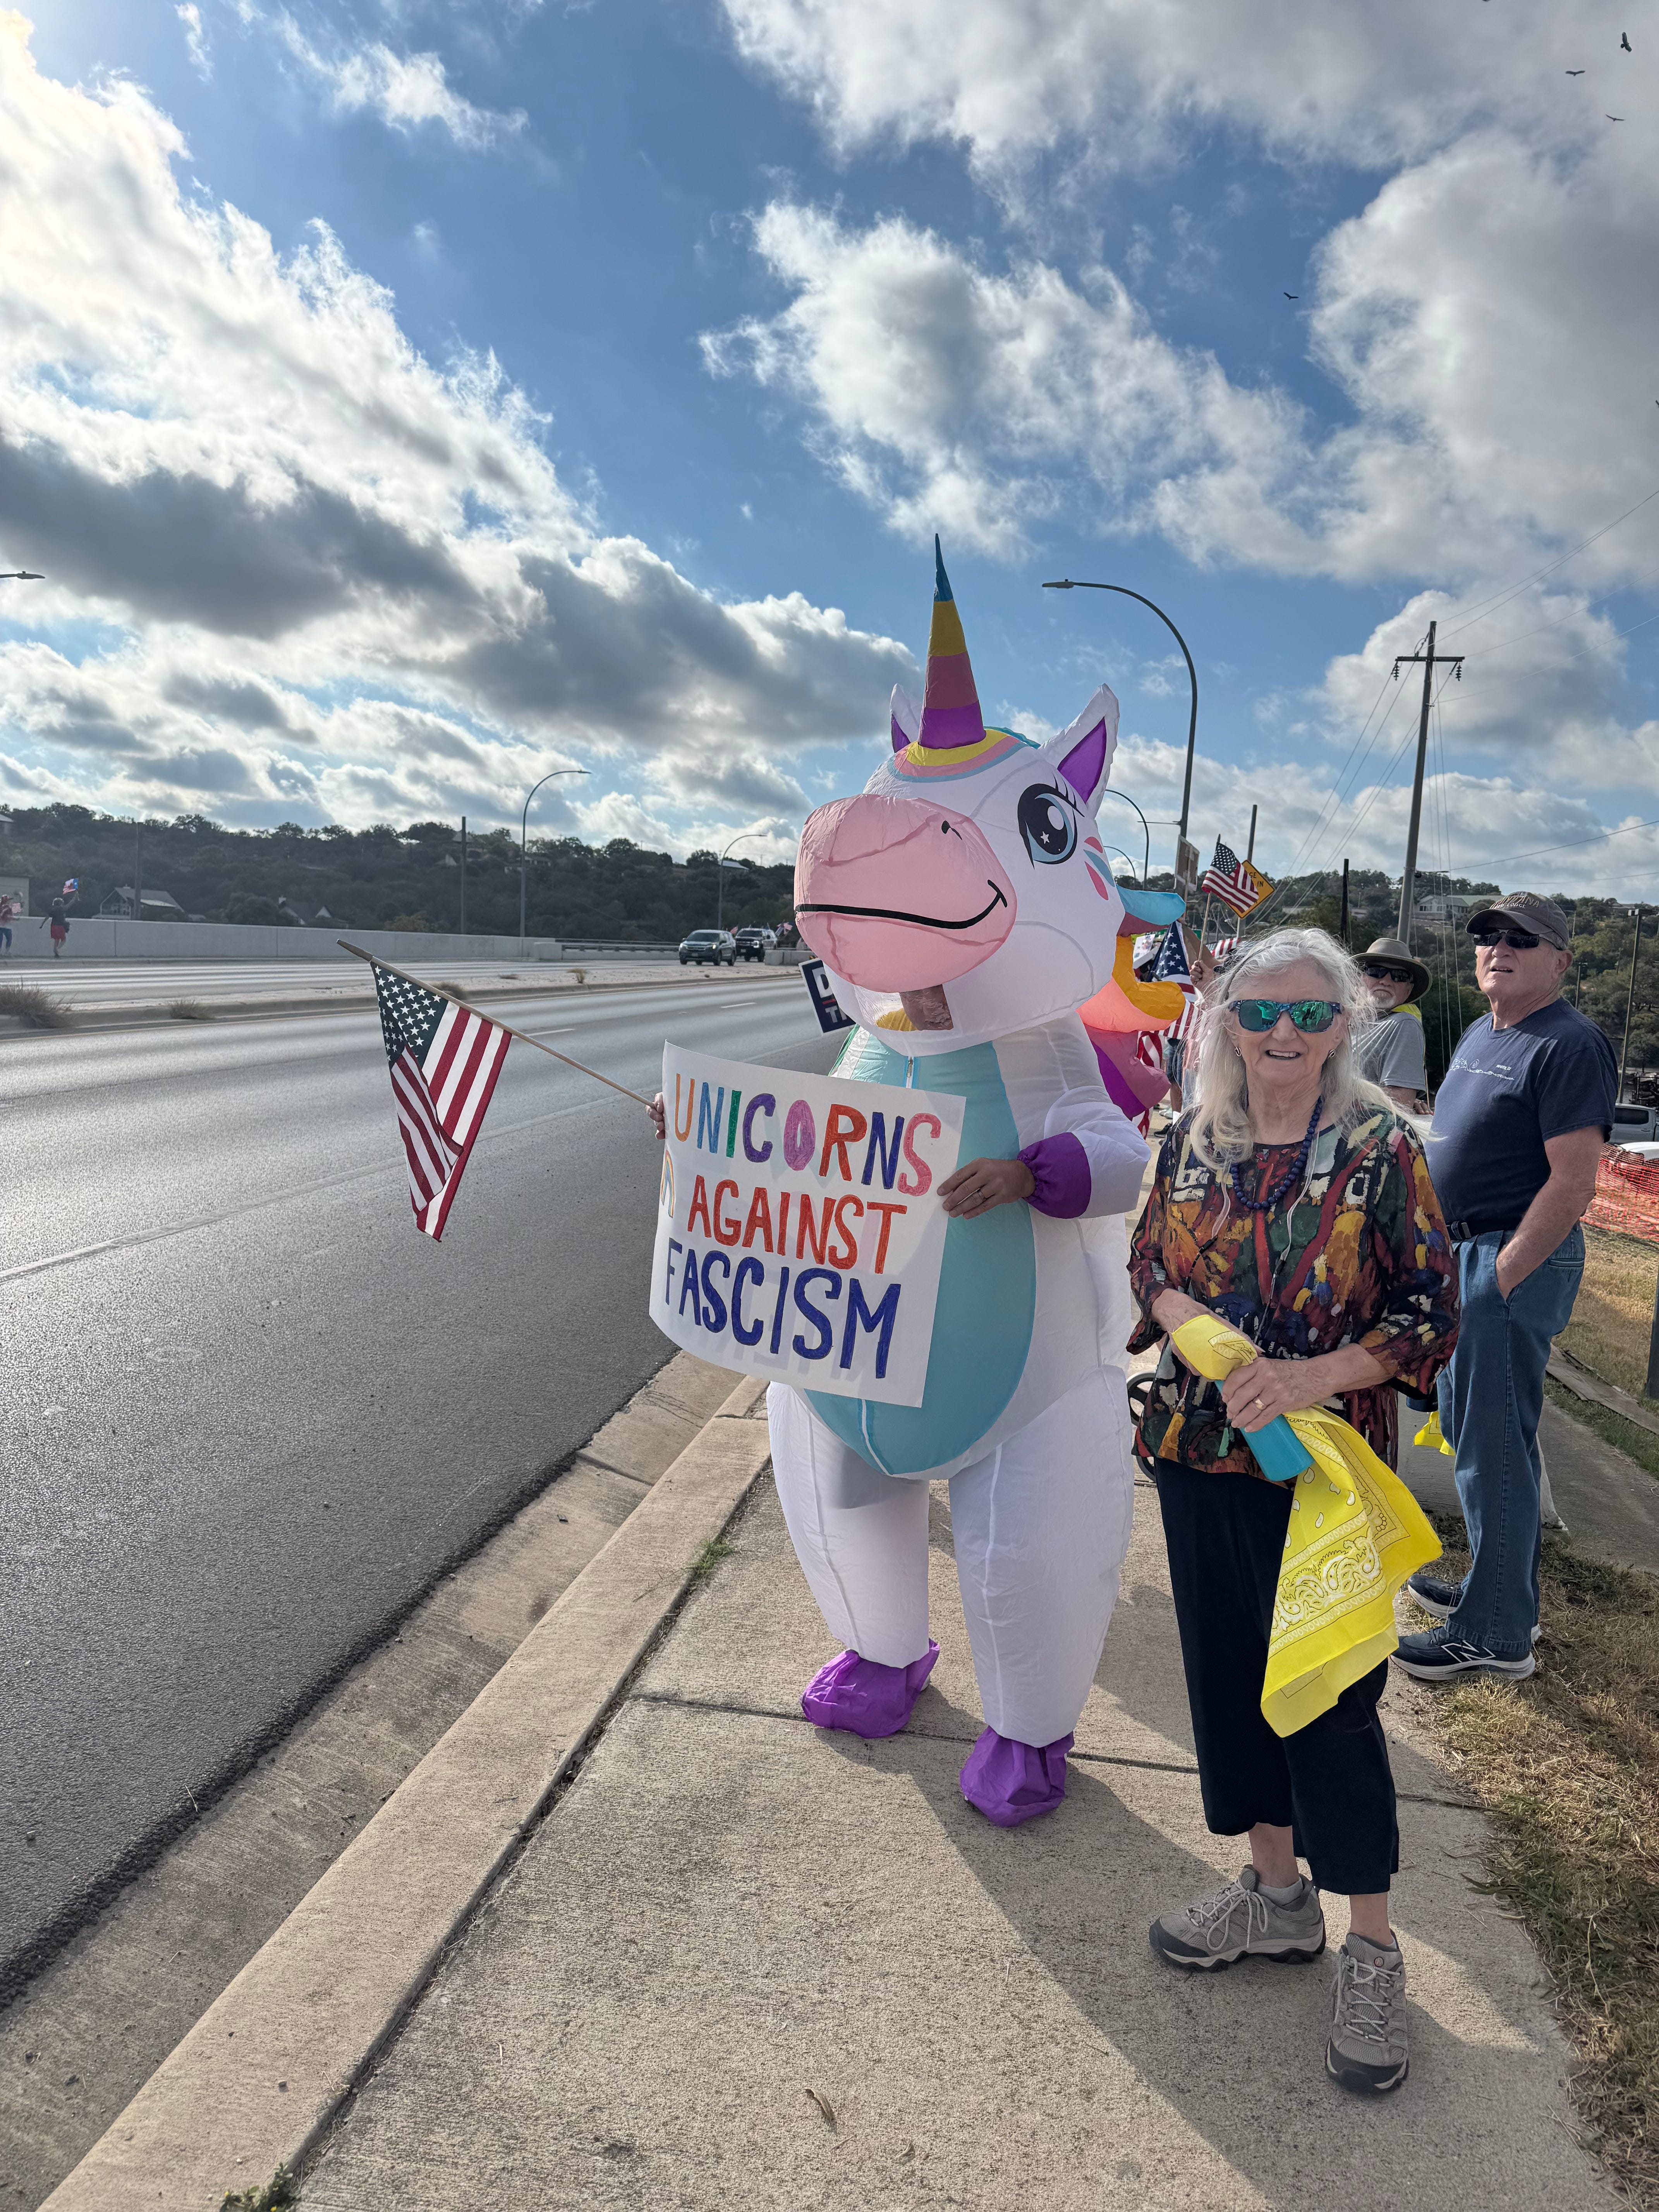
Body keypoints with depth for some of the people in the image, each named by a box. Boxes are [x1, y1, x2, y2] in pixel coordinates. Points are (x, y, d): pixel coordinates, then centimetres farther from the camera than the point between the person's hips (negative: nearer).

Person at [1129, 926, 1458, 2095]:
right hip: (1201, 1453, 4)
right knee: (1230, 1671, 15)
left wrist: (1309, 1381, -20)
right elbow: (1152, 1267, 7)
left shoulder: (1383, 1150, -10)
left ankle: (1371, 1944, 24)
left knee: (1333, 1695, 3)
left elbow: (1433, 1314, -8)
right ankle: (1277, 1890, 36)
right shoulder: (1195, 1138, 1)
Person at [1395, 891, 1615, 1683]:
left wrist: (1500, 1276, -22)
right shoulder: (1480, 1034, 14)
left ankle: (1496, 1632, 9)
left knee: (1492, 1446, -3)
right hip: (1462, 1253, 10)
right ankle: (1500, 1586, 34)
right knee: (1466, 1430, 18)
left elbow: (1573, 1182, -22)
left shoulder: (1569, 1046, -16)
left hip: (1516, 1260, -10)